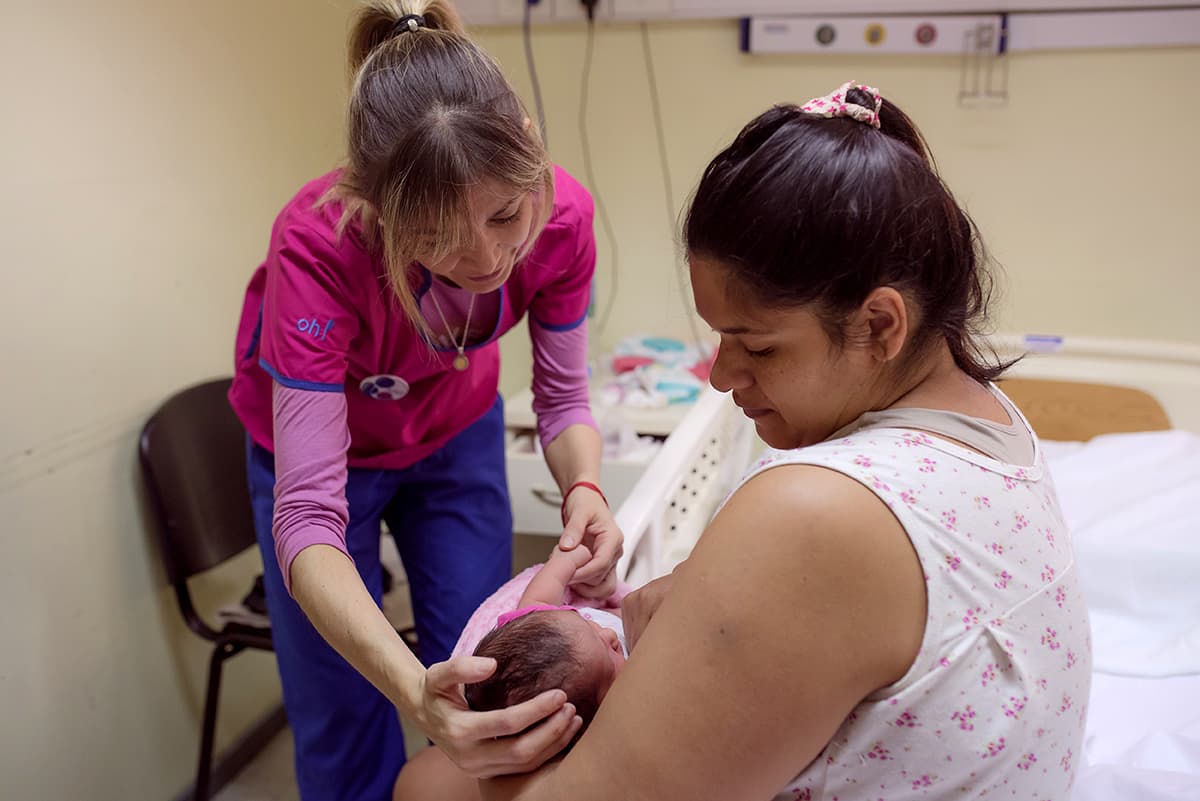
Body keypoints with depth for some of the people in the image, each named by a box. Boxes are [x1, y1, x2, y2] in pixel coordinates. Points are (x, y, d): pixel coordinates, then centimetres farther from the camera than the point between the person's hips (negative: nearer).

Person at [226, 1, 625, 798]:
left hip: (456, 433, 3)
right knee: (343, 719, 4)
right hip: (316, 439, -2)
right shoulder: (318, 244, -39)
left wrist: (583, 488, -36)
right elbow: (308, 520, -41)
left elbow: (563, 398, -13)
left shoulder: (562, 215, -29)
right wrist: (417, 694, -57)